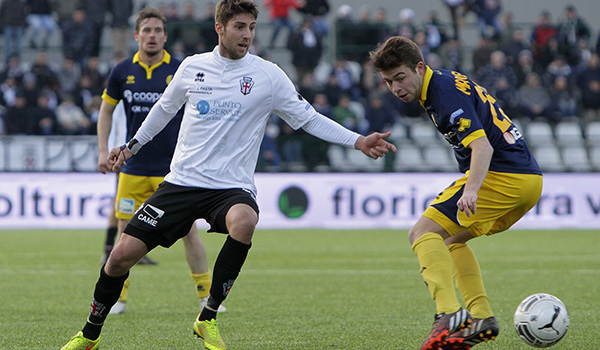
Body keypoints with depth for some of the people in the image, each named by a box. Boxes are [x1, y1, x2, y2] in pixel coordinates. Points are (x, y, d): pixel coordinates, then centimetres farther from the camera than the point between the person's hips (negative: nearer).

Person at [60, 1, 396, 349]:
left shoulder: (268, 75, -1)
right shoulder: (192, 66, 5)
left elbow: (308, 118, 4)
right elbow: (165, 108, 23)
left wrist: (357, 141, -5)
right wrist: (132, 146, 29)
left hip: (232, 186, -2)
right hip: (181, 181, 2)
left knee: (244, 221, -38)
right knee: (122, 255, -6)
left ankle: (208, 318, -21)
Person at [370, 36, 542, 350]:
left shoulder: (446, 92, -14)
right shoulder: (446, 82, 17)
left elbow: (482, 145, -27)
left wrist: (471, 191, -40)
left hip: (502, 176, -10)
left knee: (423, 233, -12)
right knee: (450, 240, 23)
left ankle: (449, 313, -31)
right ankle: (481, 318, 10)